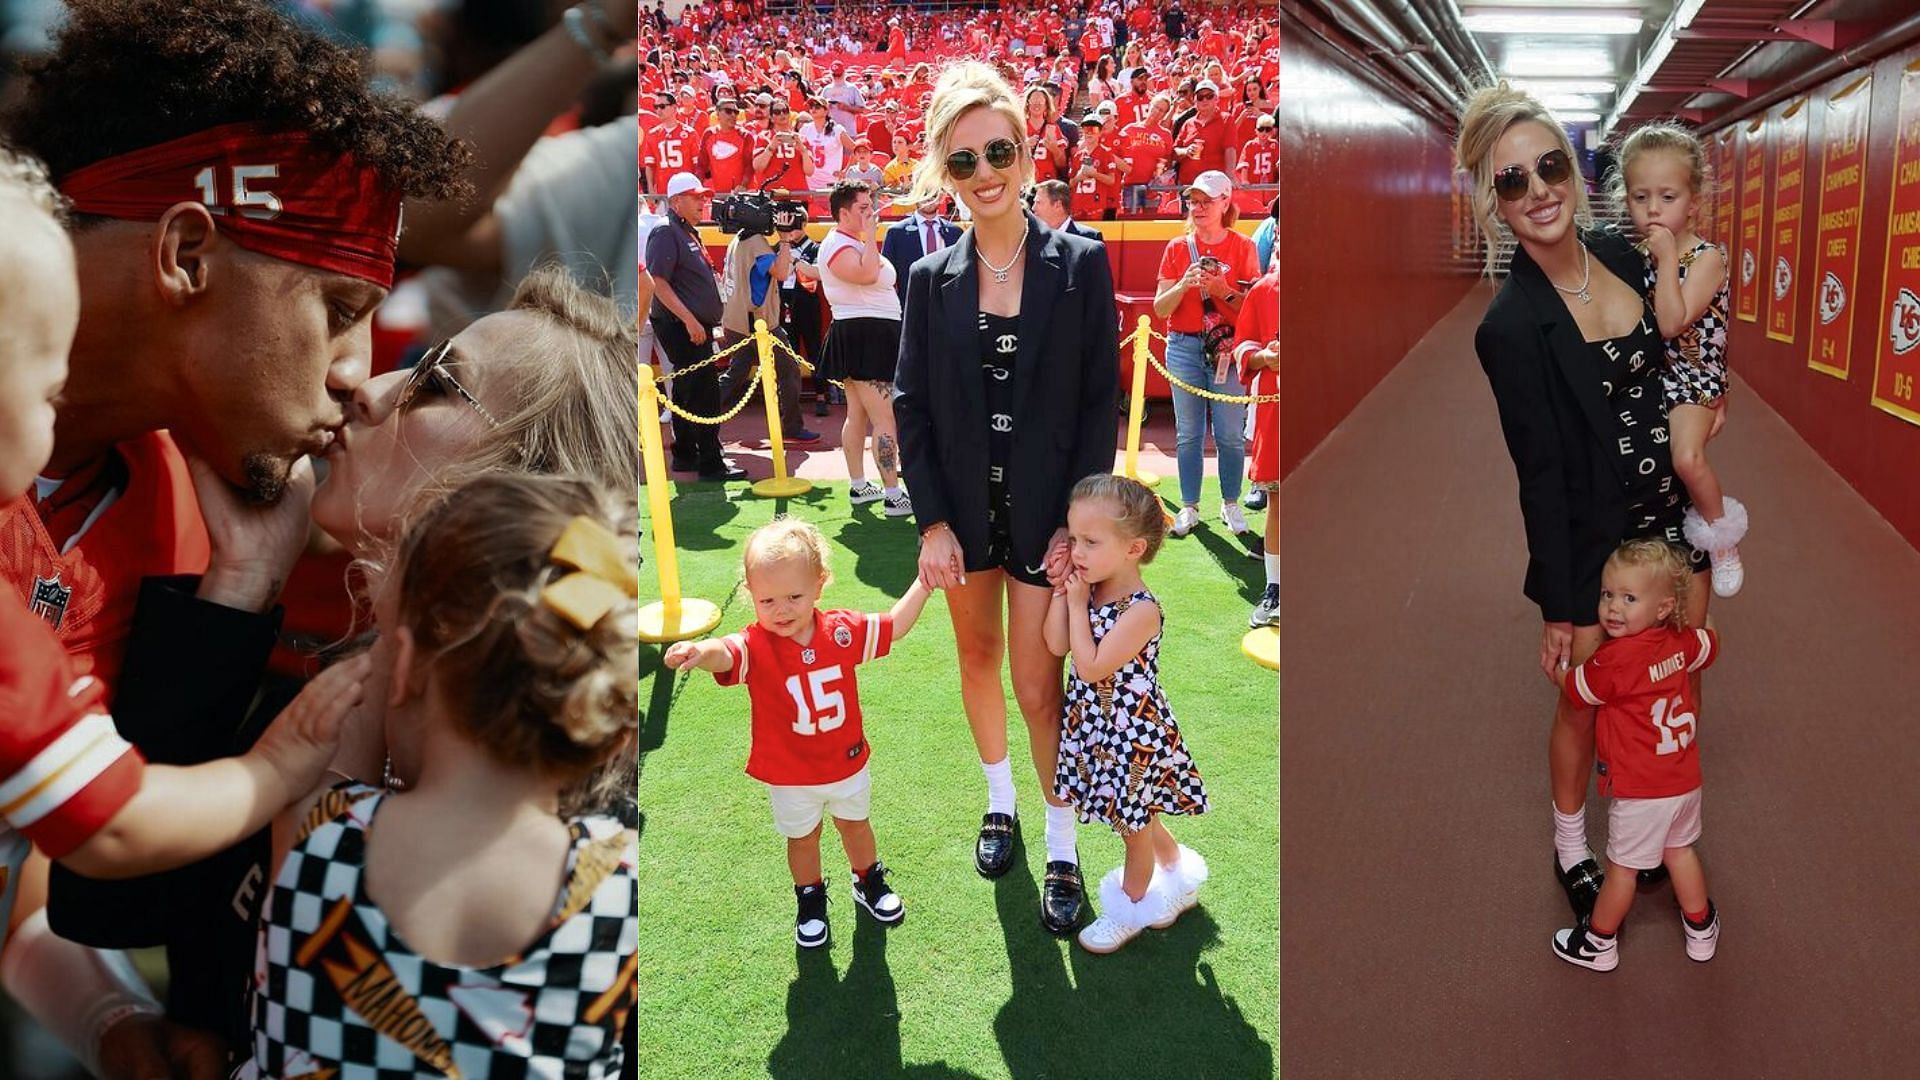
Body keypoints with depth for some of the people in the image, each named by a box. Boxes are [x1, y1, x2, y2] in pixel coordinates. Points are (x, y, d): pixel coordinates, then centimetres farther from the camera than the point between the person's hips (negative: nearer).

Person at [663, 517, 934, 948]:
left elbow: (894, 625, -1)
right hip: (790, 775, -2)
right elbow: (726, 653, -50)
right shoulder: (756, 645, -27)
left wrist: (923, 584, -7)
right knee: (803, 837, 21)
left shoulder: (842, 630, -16)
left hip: (847, 762, 2)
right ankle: (810, 900, 48)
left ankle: (870, 883, 54)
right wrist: (700, 651, -73)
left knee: (854, 824, 27)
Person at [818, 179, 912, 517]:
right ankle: (893, 495, -12)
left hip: (873, 336, 11)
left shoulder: (856, 244, 18)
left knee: (858, 414, 15)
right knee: (885, 419, -12)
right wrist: (870, 234, -23)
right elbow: (867, 274, -31)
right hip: (863, 336, -11)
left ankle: (858, 486, 23)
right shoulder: (837, 245, -14)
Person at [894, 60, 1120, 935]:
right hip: (964, 506, 3)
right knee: (978, 658, 16)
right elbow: (913, 406, 2)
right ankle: (999, 801, 39)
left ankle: (1063, 851, 16)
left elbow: (1102, 402, -6)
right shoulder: (931, 279, 1)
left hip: (1045, 508, -3)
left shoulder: (1080, 265, -6)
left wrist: (1076, 523, -11)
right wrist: (932, 522, -6)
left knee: (1038, 683, -1)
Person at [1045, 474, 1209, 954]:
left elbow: (1091, 667, -28)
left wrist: (1078, 605, -24)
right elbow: (1057, 645, -6)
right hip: (1095, 724, 7)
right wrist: (1061, 591, -13)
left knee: (1135, 824, 14)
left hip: (1132, 733, -7)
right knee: (1134, 816, 24)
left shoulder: (1141, 610, -27)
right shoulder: (1090, 588, -4)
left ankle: (1130, 909, 35)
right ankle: (1179, 873, 48)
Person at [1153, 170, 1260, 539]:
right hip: (1183, 347, 2)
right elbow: (1160, 307, 3)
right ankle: (1189, 508, 15)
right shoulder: (1177, 248, 6)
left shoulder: (1243, 247, 1)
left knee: (1230, 434, 0)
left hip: (1227, 347, -2)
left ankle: (1231, 505, 16)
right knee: (1188, 434, 6)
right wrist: (1184, 284, -14)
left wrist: (1223, 291, -18)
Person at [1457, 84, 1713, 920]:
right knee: (1585, 702, 12)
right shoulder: (1511, 326, -21)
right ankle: (1572, 849, 36)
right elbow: (1541, 475, -17)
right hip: (1593, 542, -5)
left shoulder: (1621, 254, -4)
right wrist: (1558, 608, -12)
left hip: (1673, 516, 6)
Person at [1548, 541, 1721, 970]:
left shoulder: (1614, 660, -26)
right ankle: (1701, 929, 42)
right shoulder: (1680, 642, -4)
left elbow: (1575, 688, -8)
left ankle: (1599, 943, 26)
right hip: (1685, 781, 7)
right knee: (1680, 850, 26)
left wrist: (1553, 667, 12)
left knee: (1622, 866, 9)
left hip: (1640, 791, -7)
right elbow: (1710, 644, 20)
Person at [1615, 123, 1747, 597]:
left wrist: (1667, 259, -26)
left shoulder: (1707, 258, -14)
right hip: (1648, 372, 7)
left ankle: (1721, 533, -2)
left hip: (1693, 375, -7)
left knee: (1688, 457, -27)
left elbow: (1670, 323, -26)